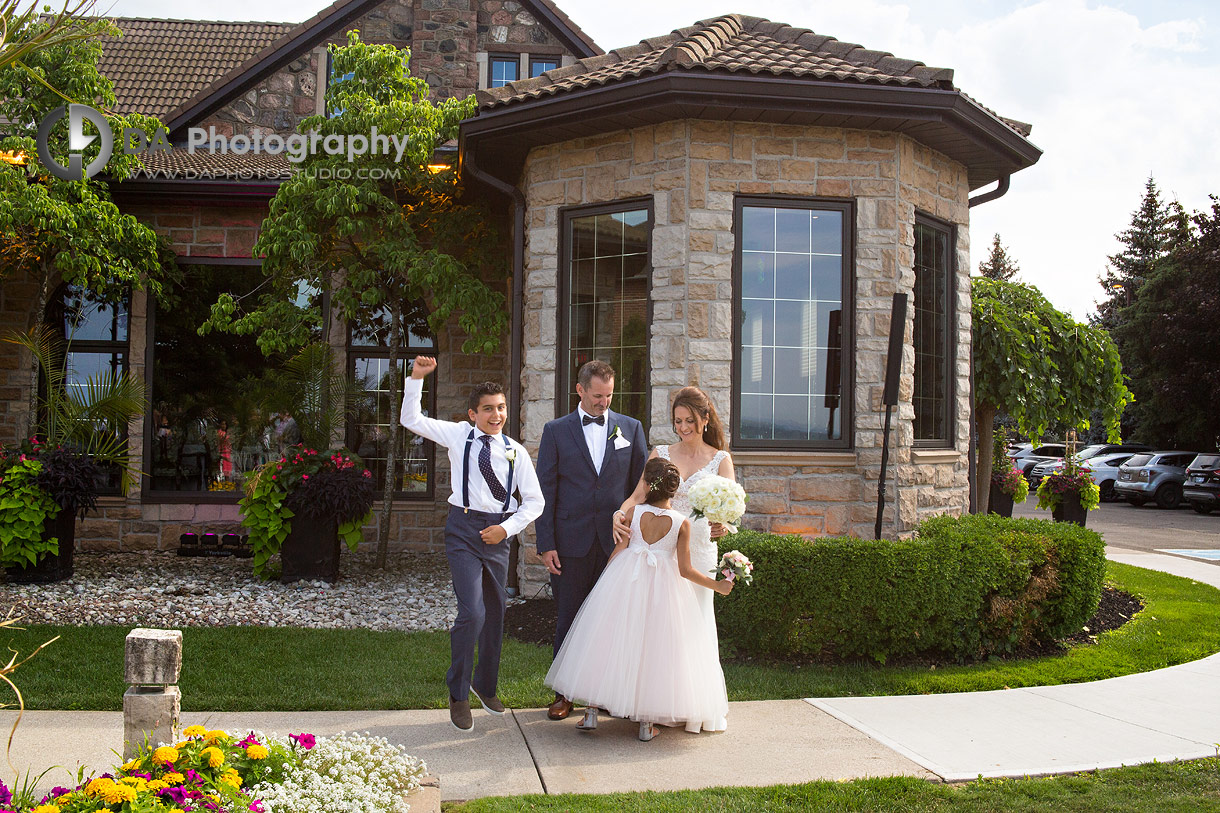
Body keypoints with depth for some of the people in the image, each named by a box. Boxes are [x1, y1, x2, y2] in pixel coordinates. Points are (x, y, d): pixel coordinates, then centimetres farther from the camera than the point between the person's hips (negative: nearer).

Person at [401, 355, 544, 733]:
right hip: (464, 530, -3)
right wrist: (417, 378, -3)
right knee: (472, 613, -15)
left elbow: (534, 501, 5)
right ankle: (458, 695, 3)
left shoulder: (515, 451, 2)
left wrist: (507, 528, -7)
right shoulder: (458, 435, 1)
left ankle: (485, 685, 38)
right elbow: (411, 419, 6)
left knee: (495, 614, 15)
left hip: (498, 532, 3)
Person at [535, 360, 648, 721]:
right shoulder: (556, 431, 4)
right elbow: (545, 491, 2)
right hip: (572, 542, -1)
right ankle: (566, 694, 17)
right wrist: (546, 544, -4)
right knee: (568, 620, 6)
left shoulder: (631, 428, 8)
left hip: (617, 540, 1)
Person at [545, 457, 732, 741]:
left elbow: (619, 550, -3)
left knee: (610, 642, 11)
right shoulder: (682, 523, -8)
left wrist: (606, 578, 13)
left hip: (626, 579, 1)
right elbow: (685, 570, -7)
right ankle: (646, 722, 11)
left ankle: (591, 712, 10)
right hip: (663, 586, 0)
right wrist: (716, 585, 7)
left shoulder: (634, 512, -8)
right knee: (653, 650, 8)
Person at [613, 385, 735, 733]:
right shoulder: (661, 454, 9)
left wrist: (722, 525, -31)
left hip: (698, 550, -1)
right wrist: (620, 512, -21)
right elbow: (639, 494, 0)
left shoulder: (720, 459, 5)